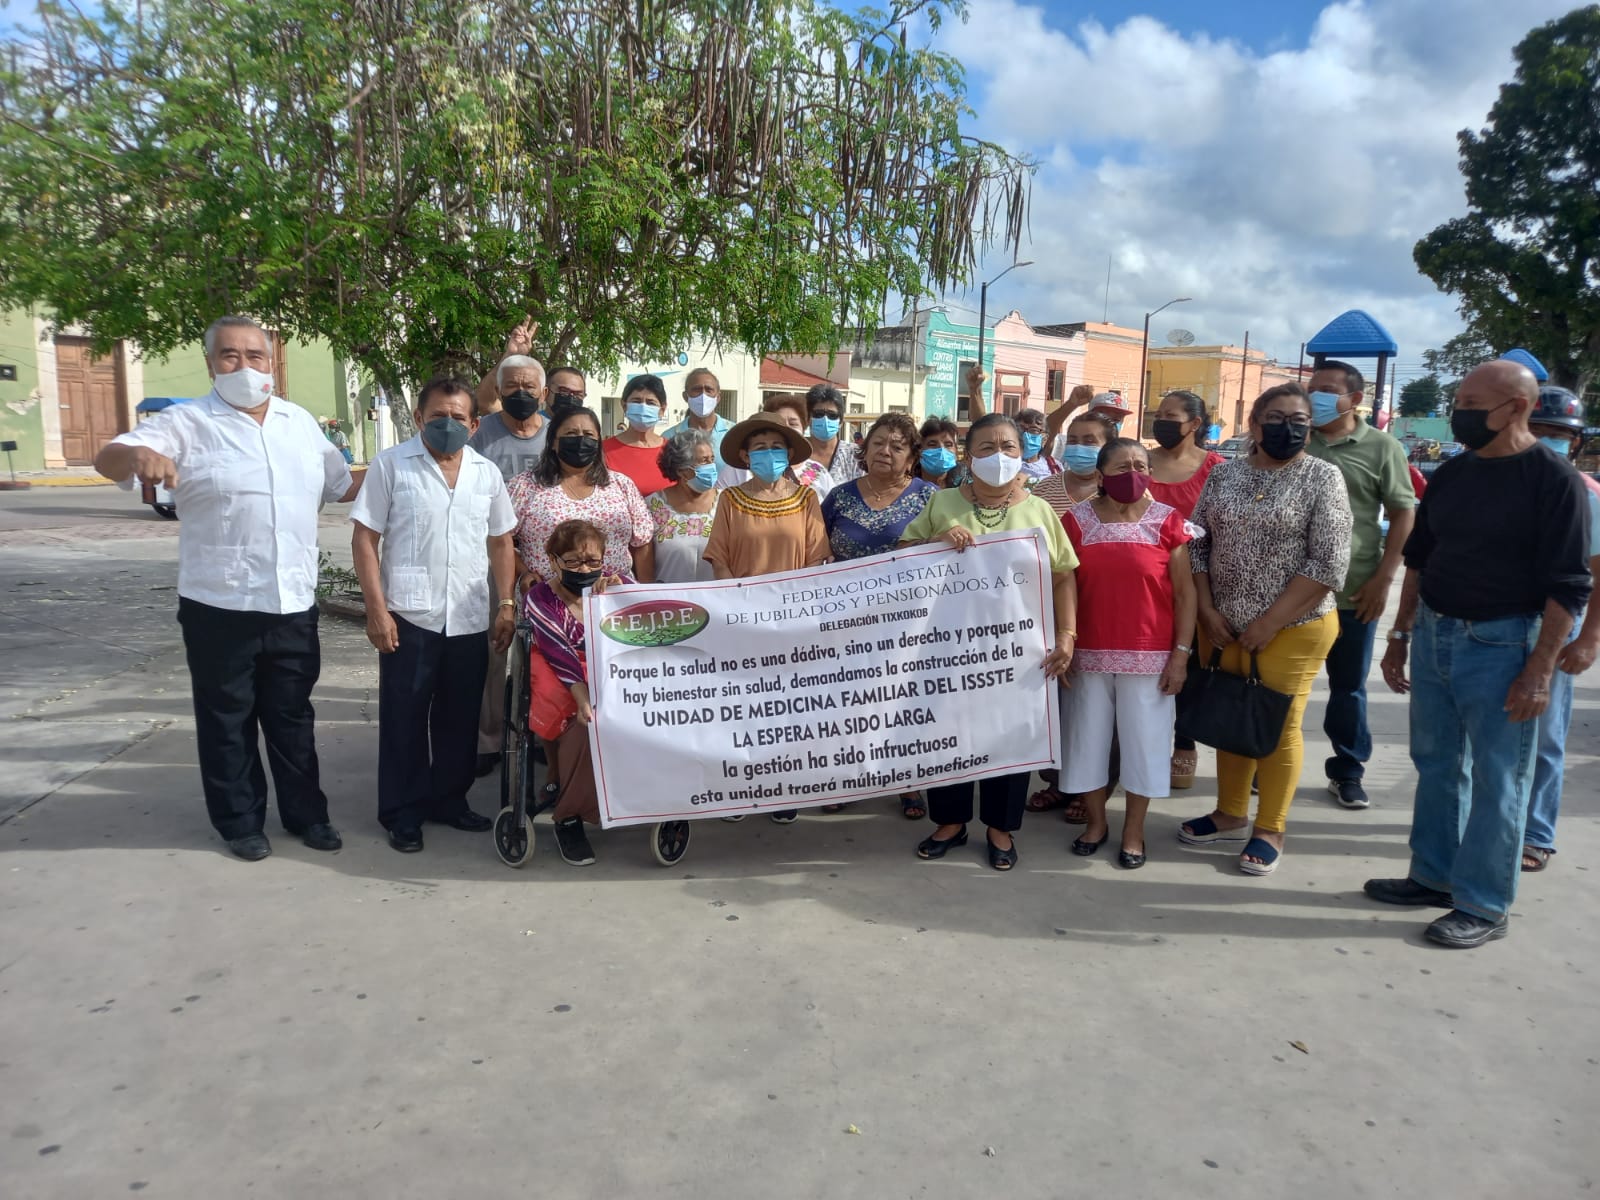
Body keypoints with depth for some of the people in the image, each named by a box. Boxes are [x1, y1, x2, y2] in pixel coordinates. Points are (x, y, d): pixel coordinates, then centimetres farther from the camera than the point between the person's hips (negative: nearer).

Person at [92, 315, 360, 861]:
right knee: (228, 719, 8)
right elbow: (107, 458, -17)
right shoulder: (187, 423, -5)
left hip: (293, 604, 4)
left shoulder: (301, 422, 9)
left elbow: (341, 484, 20)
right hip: (220, 606, -3)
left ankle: (305, 813, 26)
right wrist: (139, 454, -40)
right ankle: (240, 821, 23)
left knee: (293, 716, 14)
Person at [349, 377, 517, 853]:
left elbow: (501, 543, 14)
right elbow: (364, 539, -4)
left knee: (460, 718, 13)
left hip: (471, 619, 4)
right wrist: (376, 610, -11)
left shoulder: (487, 472, 8)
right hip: (408, 617, -3)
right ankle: (402, 813, 18)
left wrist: (506, 605, 6)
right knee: (404, 718, 6)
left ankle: (449, 799, 28)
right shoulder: (390, 465, -2)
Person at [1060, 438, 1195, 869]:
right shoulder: (1077, 521, 1)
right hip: (1088, 654, 1)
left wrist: (1181, 654, -6)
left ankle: (1133, 832, 24)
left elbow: (1184, 593, -1)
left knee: (1143, 741, 7)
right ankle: (1096, 822, 30)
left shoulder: (1168, 521, -2)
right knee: (1087, 738, 10)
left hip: (1148, 656, -1)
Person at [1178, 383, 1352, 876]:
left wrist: (1269, 622, -14)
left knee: (1279, 725, 5)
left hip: (1292, 628, -4)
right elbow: (1197, 544, 8)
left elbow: (1328, 564, -12)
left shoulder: (1323, 478, -6)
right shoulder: (1224, 474, 6)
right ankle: (1230, 813, 30)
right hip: (1223, 626, 4)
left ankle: (1270, 829, 19)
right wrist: (1208, 611, -2)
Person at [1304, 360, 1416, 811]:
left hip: (1352, 590, -2)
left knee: (1349, 686, 10)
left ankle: (1347, 771, 23)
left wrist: (1383, 578, -9)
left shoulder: (1382, 447, -1)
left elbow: (1403, 515, 0)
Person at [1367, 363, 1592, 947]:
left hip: (1500, 646, -6)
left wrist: (1538, 672, -17)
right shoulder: (1450, 474, 8)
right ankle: (1433, 875, 29)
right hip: (1433, 636, 7)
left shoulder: (1553, 480, -11)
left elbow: (1568, 587, -13)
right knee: (1437, 765, 15)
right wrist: (1399, 637, 13)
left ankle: (1483, 906, 15)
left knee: (1496, 781, 4)